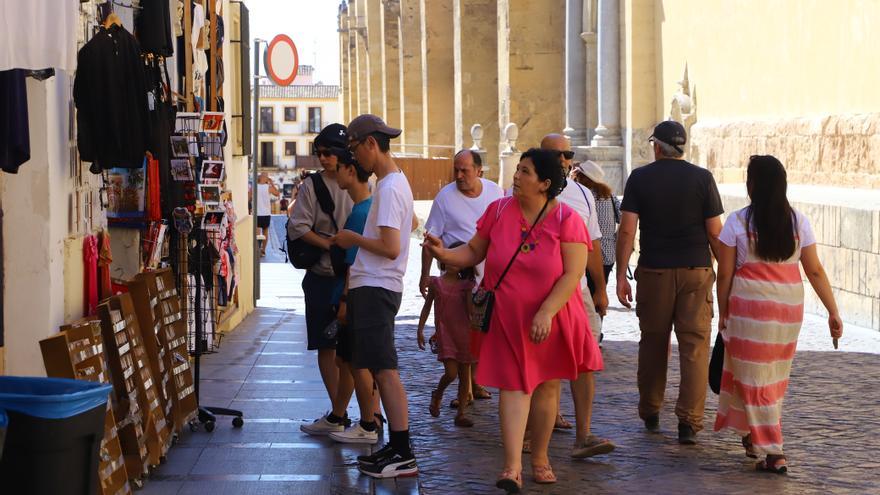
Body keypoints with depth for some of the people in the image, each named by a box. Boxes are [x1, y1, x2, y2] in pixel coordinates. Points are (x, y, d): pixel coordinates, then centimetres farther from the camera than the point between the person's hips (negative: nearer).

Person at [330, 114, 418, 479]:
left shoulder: (389, 188, -15)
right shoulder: (395, 182, 16)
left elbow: (391, 248, -22)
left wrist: (351, 239, -8)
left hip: (375, 289, -10)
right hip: (374, 287, 10)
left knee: (385, 370, -9)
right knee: (379, 369, 12)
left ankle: (403, 456, -9)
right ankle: (395, 447, 17)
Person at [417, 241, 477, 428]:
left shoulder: (466, 285, 3)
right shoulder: (436, 283, 3)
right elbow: (427, 307, 9)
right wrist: (420, 330, 6)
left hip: (463, 332, 2)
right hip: (444, 332, -2)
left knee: (465, 375, 3)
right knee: (451, 372, -13)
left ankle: (461, 414, 11)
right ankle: (437, 395, 17)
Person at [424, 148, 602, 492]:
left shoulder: (566, 219, -9)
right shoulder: (499, 211, 1)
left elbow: (572, 275, -14)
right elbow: (474, 251, 10)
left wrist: (546, 313, -22)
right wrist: (444, 254, -10)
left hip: (553, 318, -1)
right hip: (509, 318, 1)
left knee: (547, 385, 9)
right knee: (514, 385, -7)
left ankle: (540, 458, 25)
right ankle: (512, 467, -14)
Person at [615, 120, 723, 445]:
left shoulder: (640, 178, 0)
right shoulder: (702, 177, 0)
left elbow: (627, 229, -5)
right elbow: (714, 232, -3)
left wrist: (621, 274, -1)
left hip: (654, 272, 1)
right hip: (696, 271, -1)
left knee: (653, 343, 13)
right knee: (694, 346, -1)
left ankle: (650, 414, 23)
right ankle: (689, 421, -8)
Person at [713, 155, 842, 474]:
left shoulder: (738, 221, -8)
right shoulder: (799, 222, 1)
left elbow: (725, 274, -5)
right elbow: (815, 271, 1)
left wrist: (723, 312, 6)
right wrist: (833, 312, 5)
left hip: (750, 305, -4)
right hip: (789, 306, 4)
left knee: (754, 376, 3)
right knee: (775, 376, 19)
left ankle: (773, 453, -3)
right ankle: (753, 436, 35)